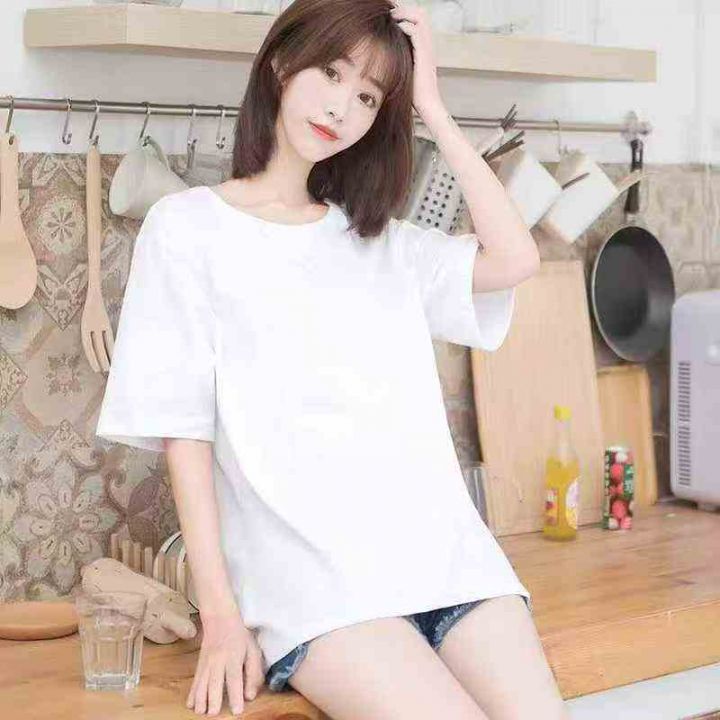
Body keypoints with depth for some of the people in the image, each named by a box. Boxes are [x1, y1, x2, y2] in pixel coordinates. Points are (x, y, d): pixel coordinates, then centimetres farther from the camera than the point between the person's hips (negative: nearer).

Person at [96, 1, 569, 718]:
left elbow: (512, 260, 3)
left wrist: (431, 108, 7)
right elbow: (182, 427, 1)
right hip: (309, 571, -4)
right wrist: (220, 615, -7)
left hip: (441, 545, 4)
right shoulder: (188, 226, 8)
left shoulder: (382, 241, 21)